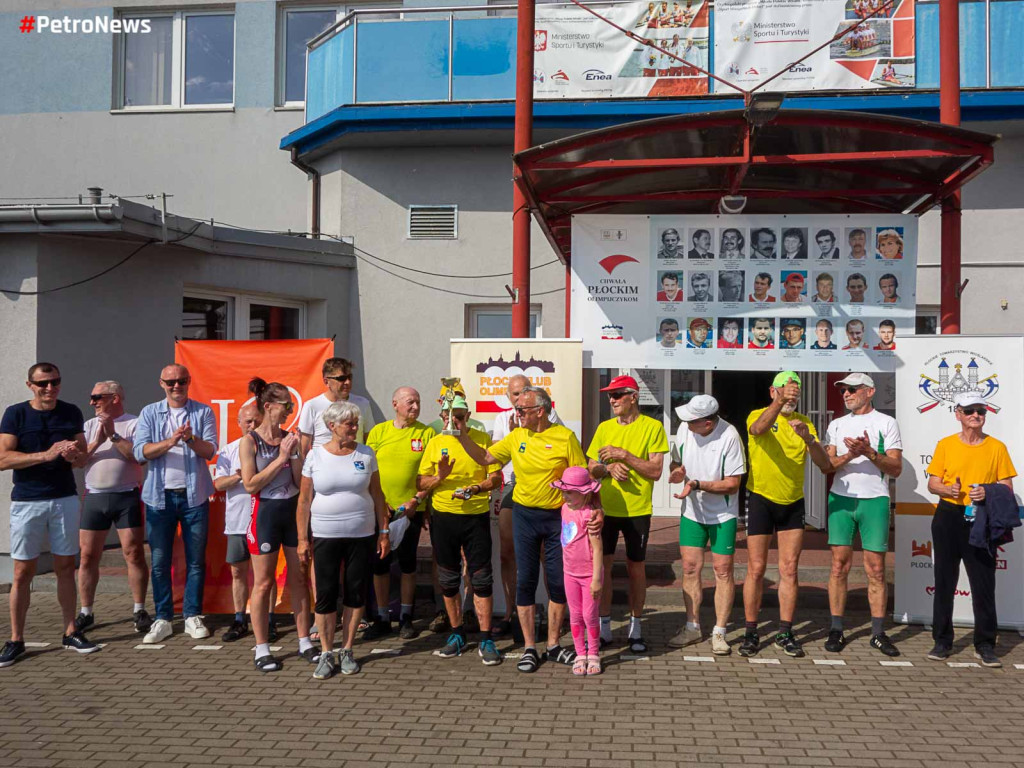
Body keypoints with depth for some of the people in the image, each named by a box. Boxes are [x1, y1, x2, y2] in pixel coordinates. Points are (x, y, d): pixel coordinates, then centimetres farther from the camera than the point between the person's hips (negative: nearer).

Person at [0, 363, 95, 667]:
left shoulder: (71, 413, 6)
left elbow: (83, 456, 10)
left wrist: (74, 454, -14)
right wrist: (46, 454, -22)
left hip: (65, 499, 3)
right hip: (27, 502, -2)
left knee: (65, 567, 8)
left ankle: (70, 633, 16)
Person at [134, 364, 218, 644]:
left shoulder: (203, 412, 4)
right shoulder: (149, 413, 6)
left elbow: (210, 450, -4)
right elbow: (140, 452, -4)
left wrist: (190, 438, -23)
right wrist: (170, 441, -19)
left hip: (194, 495, 0)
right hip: (160, 495, 1)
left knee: (196, 560, 4)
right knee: (159, 561, 4)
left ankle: (193, 616, 14)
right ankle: (163, 619, 13)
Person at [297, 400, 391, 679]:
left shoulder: (366, 454, 2)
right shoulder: (315, 455, -2)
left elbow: (377, 495, 7)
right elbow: (304, 500, 1)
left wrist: (384, 531, 4)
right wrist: (302, 539, -2)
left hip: (362, 536, 1)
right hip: (325, 537, -1)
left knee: (356, 592, 6)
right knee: (325, 594, 1)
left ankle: (347, 651, 20)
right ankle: (326, 653, 15)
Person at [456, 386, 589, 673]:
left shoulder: (565, 437, -8)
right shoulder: (516, 437, 2)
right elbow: (485, 458, 7)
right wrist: (461, 436, -3)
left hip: (558, 516, -2)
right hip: (525, 516, 2)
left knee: (558, 582, 6)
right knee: (525, 581, 5)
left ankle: (553, 645, 21)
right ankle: (529, 648, 16)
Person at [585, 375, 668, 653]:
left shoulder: (652, 427, -6)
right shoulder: (604, 428, 7)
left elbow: (656, 471, -11)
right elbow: (591, 468, 8)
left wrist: (624, 455, -18)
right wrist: (610, 467, -12)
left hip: (637, 510, -3)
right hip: (606, 508, 3)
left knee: (636, 568, 6)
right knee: (602, 565, 5)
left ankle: (635, 627, 22)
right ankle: (604, 625, 19)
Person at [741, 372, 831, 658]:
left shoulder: (805, 423, 5)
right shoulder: (759, 415, -6)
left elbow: (825, 466, -5)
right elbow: (757, 429, -33)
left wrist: (809, 438, -24)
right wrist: (779, 402, -51)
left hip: (793, 503, 4)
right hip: (761, 500, -3)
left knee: (789, 569, 5)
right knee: (756, 569, 0)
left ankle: (785, 633, 15)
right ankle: (751, 633, 9)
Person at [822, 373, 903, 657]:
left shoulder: (886, 423, 4)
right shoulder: (837, 425, 13)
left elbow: (896, 468, -2)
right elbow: (828, 465, 4)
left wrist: (869, 452, -17)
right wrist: (849, 456, -14)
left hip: (875, 501, -2)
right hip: (841, 498, 2)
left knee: (876, 569, 0)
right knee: (839, 565, 1)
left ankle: (878, 633, 8)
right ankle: (836, 630, 7)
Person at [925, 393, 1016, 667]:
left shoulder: (997, 447, 3)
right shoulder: (945, 445, 3)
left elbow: (1007, 488, 3)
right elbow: (932, 484, 5)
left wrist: (987, 492, -16)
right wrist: (948, 489, -16)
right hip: (948, 519, 1)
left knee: (984, 583, 0)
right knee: (945, 580, 6)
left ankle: (985, 645, 13)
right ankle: (942, 641, 16)